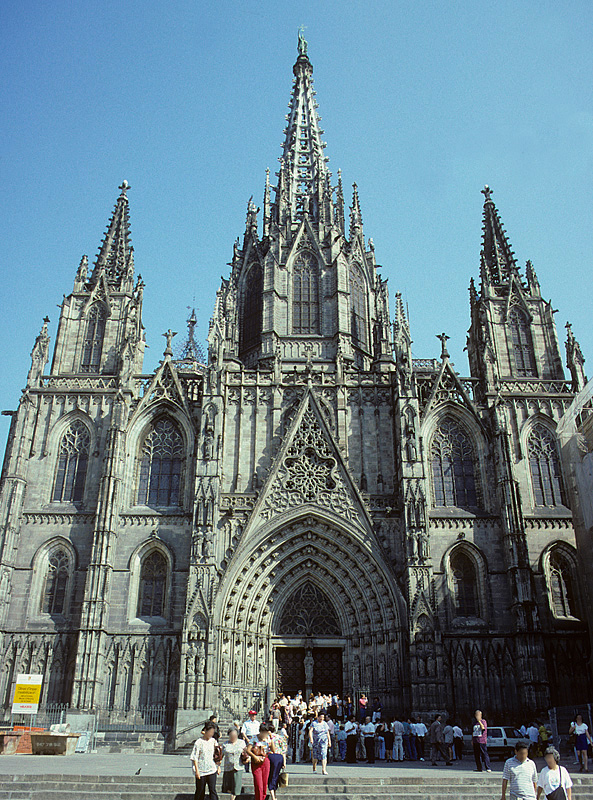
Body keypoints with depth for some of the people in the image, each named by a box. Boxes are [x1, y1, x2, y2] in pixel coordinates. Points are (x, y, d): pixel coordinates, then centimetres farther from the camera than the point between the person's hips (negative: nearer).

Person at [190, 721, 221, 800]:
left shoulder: (213, 741, 5)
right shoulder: (199, 742, -9)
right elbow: (194, 758, -7)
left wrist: (218, 766, 13)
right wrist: (197, 770, -11)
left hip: (212, 770, 3)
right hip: (201, 771, -3)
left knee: (213, 790, -3)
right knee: (200, 791, 8)